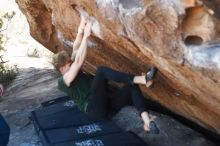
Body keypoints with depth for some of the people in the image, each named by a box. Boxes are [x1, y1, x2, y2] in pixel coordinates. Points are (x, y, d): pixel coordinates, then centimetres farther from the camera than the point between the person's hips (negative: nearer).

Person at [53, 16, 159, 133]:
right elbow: (78, 62, -13)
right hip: (94, 108, -8)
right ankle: (142, 80, -32)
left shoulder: (73, 70, 25)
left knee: (132, 86, -11)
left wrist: (80, 30, 0)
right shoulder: (63, 82, 0)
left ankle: (147, 121, -26)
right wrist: (85, 35, -13)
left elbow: (75, 48, 17)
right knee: (101, 70, -25)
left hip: (107, 102, 8)